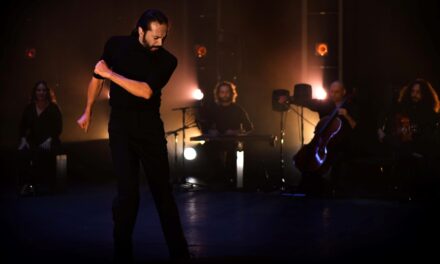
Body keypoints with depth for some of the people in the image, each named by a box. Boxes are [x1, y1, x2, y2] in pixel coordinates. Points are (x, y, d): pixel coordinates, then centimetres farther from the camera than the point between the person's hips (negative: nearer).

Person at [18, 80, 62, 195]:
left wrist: (49, 140, -17)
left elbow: (58, 128, -2)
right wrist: (23, 139, -6)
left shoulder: (53, 108, 3)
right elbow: (23, 126, 13)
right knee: (23, 153, -31)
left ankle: (44, 185, -28)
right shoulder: (29, 108, 11)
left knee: (43, 153, -37)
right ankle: (26, 184, -31)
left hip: (49, 142, -2)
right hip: (33, 141, 3)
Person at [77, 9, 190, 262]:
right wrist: (88, 112, 21)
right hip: (120, 125, -1)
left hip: (150, 126, 1)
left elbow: (146, 91, -19)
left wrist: (110, 73, -16)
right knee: (128, 191, -8)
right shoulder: (116, 45, -2)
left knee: (162, 188, 7)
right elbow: (97, 77, 12)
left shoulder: (167, 60, -6)